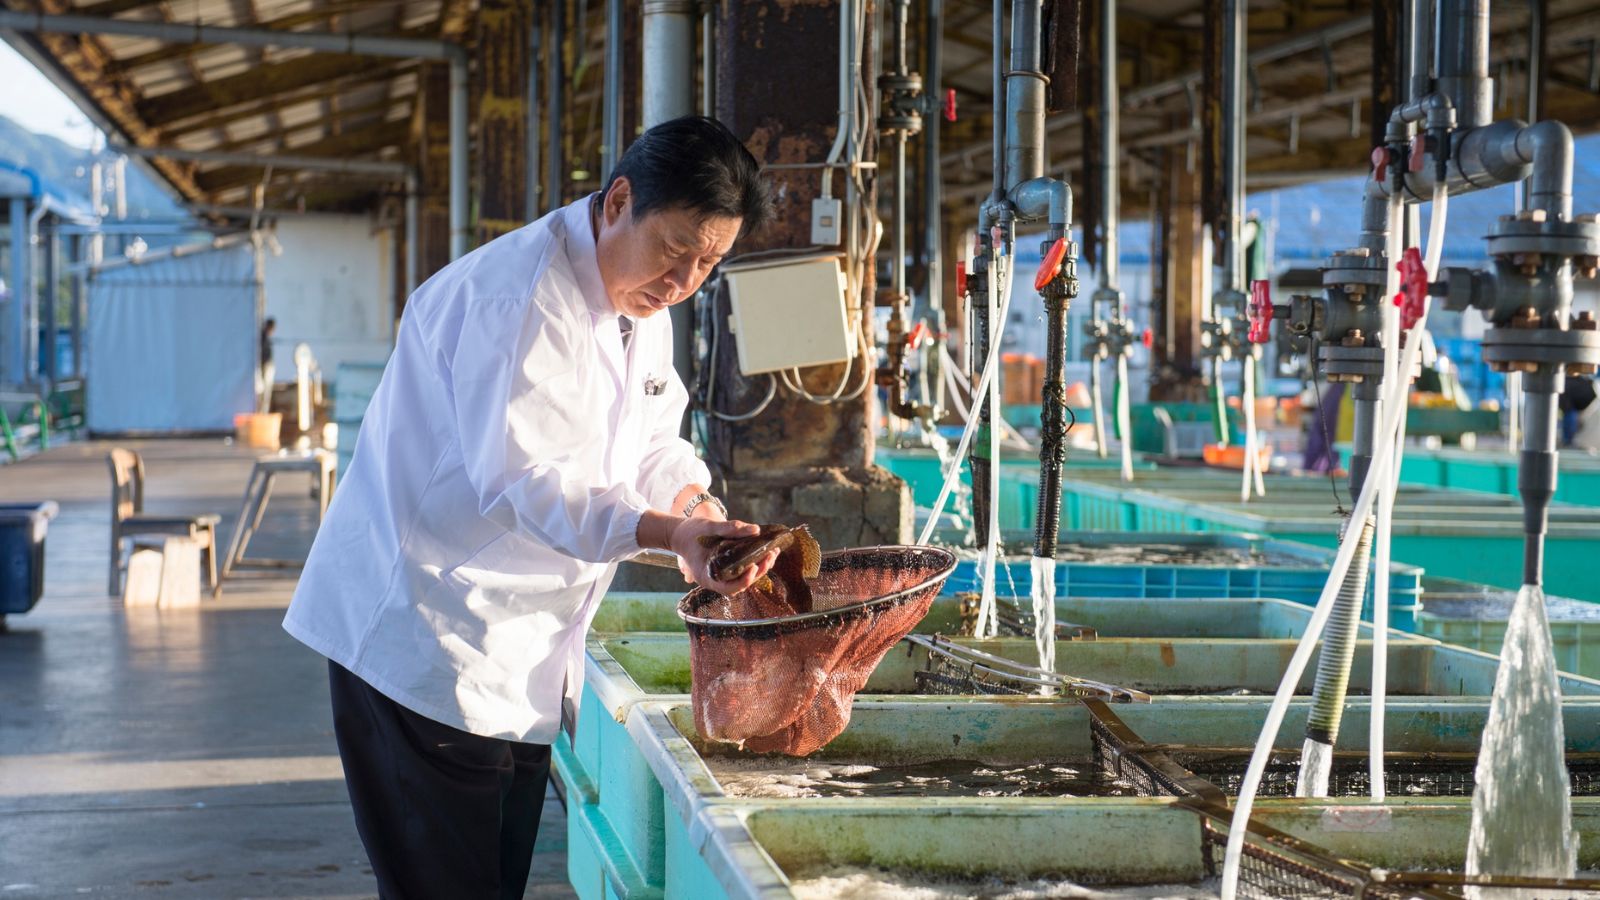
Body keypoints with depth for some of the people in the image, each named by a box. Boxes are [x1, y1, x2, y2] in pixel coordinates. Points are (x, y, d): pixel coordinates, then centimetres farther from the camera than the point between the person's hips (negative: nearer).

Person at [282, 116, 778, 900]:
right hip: (423, 643, -10)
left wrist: (701, 508, -8)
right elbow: (522, 478, -29)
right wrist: (663, 534, -39)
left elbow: (652, 441, 15)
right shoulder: (519, 296, -22)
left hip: (519, 659, 10)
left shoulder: (641, 307, 10)